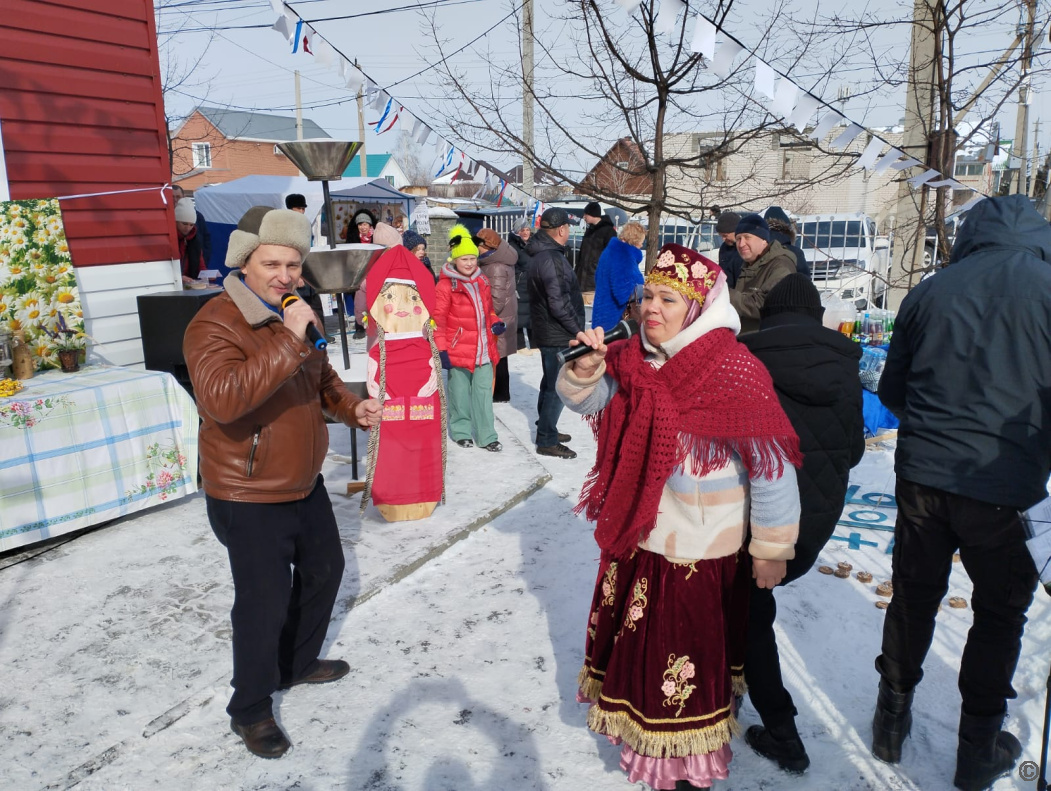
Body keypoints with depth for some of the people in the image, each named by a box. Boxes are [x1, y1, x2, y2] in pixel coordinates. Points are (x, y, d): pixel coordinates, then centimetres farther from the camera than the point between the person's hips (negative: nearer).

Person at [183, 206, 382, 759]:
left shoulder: (292, 316, 6)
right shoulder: (215, 325, -22)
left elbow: (320, 379, 20)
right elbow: (222, 399, -39)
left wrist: (352, 407, 0)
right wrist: (288, 341, -41)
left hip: (304, 483, 9)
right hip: (248, 498, -9)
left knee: (324, 569, 22)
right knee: (264, 601, 0)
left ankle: (299, 663, 46)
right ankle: (251, 710, 25)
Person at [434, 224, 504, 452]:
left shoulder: (482, 281, 11)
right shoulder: (445, 285, -9)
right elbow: (438, 319, -10)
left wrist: (495, 323, 4)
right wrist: (441, 349, -14)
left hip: (483, 350, 5)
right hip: (458, 350, -5)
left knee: (484, 393, 7)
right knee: (460, 393, 7)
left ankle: (487, 436, 14)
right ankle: (461, 431, 24)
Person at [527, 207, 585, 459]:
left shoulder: (541, 255, 12)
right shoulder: (552, 259, -21)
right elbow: (560, 304, -25)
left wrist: (575, 328, 17)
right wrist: (578, 330, -15)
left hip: (547, 333, 11)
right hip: (558, 336, -11)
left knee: (550, 383, 21)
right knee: (557, 387, -3)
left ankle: (546, 430, 33)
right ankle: (547, 441, 4)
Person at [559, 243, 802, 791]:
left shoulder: (731, 371, -21)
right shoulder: (634, 360, -2)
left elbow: (771, 466, -18)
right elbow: (585, 401, 7)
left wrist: (771, 550, -12)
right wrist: (585, 369, -16)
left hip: (700, 550, -6)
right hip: (636, 535, 6)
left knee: (690, 654, 10)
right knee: (637, 637, 23)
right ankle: (637, 720, 48)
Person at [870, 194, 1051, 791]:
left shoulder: (929, 292, 3)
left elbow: (891, 392, 12)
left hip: (922, 476, 3)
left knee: (914, 596, 18)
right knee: (1001, 612, 16)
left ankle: (893, 719, 32)